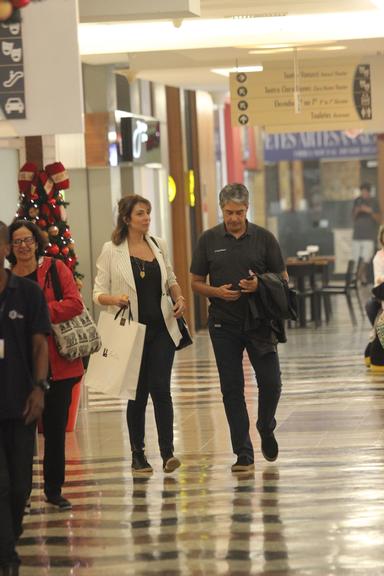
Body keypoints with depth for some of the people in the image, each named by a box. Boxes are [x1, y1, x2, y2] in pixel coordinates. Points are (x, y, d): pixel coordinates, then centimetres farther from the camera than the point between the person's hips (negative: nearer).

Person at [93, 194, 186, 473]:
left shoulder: (159, 245, 10)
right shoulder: (111, 251, -3)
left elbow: (171, 280, 23)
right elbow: (99, 293, -3)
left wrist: (179, 298, 3)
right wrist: (115, 299, -23)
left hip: (162, 328, 2)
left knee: (161, 388, -8)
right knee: (138, 392, 4)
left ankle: (167, 451, -9)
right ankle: (138, 454, 16)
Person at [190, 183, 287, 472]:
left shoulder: (264, 238, 2)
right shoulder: (209, 240, 3)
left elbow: (282, 279, 5)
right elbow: (196, 283, 8)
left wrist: (259, 285, -16)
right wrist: (217, 292, -13)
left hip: (259, 322, 0)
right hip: (224, 325, 1)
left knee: (271, 382, -3)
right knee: (232, 389, 2)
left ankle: (266, 429, 27)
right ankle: (244, 454, 8)